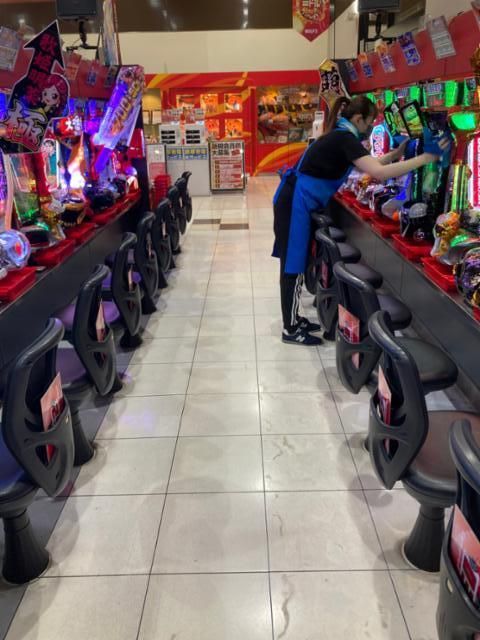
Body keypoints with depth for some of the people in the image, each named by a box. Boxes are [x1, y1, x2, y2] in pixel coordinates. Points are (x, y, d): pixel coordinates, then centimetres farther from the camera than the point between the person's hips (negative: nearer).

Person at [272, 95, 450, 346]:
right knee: (293, 266, -4)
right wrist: (427, 157, -23)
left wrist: (397, 152, 17)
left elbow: (370, 163, 26)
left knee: (295, 263, 14)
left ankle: (293, 319, 25)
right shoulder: (344, 139, -16)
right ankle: (290, 330, 6)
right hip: (295, 204, -10)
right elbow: (379, 173, -28)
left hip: (298, 202, 10)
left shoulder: (340, 137, 15)